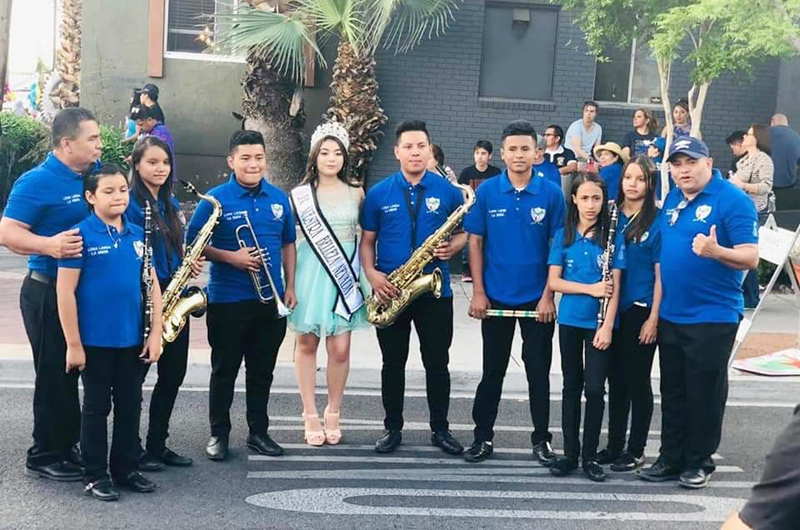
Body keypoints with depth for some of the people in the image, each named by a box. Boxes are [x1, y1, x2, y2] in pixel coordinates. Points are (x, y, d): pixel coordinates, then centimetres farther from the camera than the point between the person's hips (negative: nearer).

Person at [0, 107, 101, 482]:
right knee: (55, 375, 1)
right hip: (50, 293, -7)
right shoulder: (36, 182, -15)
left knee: (76, 372, 16)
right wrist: (48, 245, -36)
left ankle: (69, 445, 30)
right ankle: (44, 457, 15)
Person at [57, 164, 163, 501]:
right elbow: (65, 291, -12)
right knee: (96, 407, 7)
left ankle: (125, 469, 27)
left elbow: (152, 285, 9)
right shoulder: (81, 235, -10)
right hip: (95, 340, -5)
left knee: (130, 406, 13)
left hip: (133, 339, 5)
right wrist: (73, 344, -13)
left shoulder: (138, 235, 5)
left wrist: (155, 333, 3)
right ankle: (95, 475, 19)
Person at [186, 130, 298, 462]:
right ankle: (219, 434, 18)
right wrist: (230, 257, -19)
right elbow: (193, 244, -6)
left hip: (270, 299, 4)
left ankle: (258, 432, 24)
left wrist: (290, 287, 9)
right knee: (225, 369, 6)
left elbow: (288, 244, 16)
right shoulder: (216, 199, -7)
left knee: (262, 370, 12)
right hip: (227, 301, -4)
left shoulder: (279, 199, 7)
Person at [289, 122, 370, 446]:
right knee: (306, 344, 4)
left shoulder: (356, 193, 7)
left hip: (346, 274, 1)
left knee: (340, 349, -3)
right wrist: (289, 283, -4)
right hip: (310, 273, -1)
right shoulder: (300, 194, 3)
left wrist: (369, 276, 3)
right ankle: (310, 415, 14)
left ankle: (333, 413, 14)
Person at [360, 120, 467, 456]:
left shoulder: (448, 191, 0)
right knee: (393, 363, 10)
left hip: (434, 291, 0)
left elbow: (463, 233, 7)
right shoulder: (378, 193, 1)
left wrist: (452, 247, -16)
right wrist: (371, 274, -11)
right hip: (390, 292, 1)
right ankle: (393, 428, 23)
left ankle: (440, 429, 20)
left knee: (437, 363, 7)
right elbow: (367, 240, 5)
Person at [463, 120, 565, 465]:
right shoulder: (486, 191, -2)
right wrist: (478, 292, -5)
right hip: (495, 298, 1)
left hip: (537, 299, 0)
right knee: (493, 370, 11)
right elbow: (475, 243, 1)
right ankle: (483, 437, 21)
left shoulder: (551, 193, -4)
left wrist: (548, 295, -7)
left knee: (539, 371, 8)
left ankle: (541, 439, 20)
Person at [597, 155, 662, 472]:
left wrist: (653, 318, -12)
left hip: (641, 313, -4)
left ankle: (636, 451, 17)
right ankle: (614, 445, 25)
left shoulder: (657, 222, -7)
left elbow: (661, 275, -8)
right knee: (616, 380, 13)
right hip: (613, 310, 4)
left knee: (637, 381, 5)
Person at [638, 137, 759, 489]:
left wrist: (716, 251, -35)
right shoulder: (672, 200, 9)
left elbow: (750, 258, -17)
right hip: (671, 315, 7)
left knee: (705, 393, 4)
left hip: (713, 317, -6)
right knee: (672, 392, 13)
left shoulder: (733, 200, -12)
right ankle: (671, 457, 24)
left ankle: (699, 462, 18)